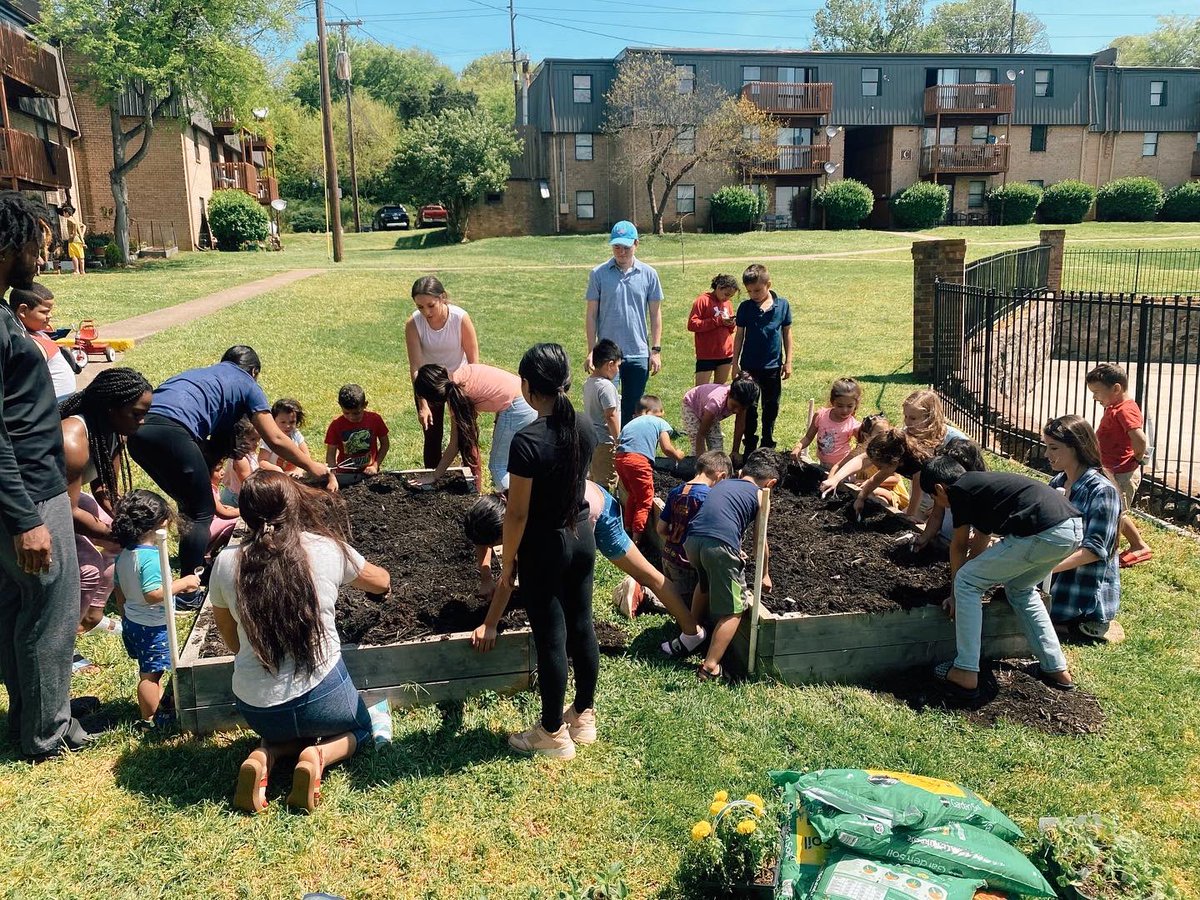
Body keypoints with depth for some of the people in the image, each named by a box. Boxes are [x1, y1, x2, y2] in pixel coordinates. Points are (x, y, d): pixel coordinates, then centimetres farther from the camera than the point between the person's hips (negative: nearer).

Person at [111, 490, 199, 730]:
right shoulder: (150, 557, -26)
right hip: (152, 626, -9)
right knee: (150, 674, 4)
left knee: (150, 670, 25)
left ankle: (157, 703, 41)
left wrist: (125, 616, 25)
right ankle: (149, 719, 14)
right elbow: (152, 594, -30)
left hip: (131, 622, 9)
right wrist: (182, 583, -24)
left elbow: (120, 591, 12)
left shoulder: (124, 554, 2)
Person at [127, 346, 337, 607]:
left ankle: (196, 567, 35)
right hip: (171, 431, -7)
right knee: (201, 514, 7)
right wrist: (313, 467, 21)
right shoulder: (246, 384, 17)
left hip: (139, 432, 7)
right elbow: (276, 440, 13)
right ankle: (187, 594, 8)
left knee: (188, 504, 25)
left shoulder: (199, 373, 36)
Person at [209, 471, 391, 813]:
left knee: (283, 730, 37)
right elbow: (383, 583, 14)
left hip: (256, 710, 3)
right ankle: (317, 756, -1)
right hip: (321, 696, -2)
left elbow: (231, 640, 11)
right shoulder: (328, 549, -7)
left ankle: (262, 756, 4)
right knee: (359, 728, 30)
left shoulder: (226, 562, -3)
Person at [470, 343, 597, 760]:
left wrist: (508, 564, -6)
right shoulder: (584, 430, -3)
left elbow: (518, 513, -18)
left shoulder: (528, 441, -24)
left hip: (545, 548, -6)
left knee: (550, 638, 5)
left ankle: (554, 733, 20)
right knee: (581, 628, 17)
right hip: (583, 538, 7)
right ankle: (584, 716, 33)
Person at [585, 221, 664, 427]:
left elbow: (655, 313, 7)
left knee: (632, 410, 9)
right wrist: (591, 351, -3)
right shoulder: (598, 274, -1)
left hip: (638, 355, 1)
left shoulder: (648, 274, 3)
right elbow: (591, 314, 2)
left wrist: (656, 350, 2)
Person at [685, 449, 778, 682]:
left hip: (692, 539, 6)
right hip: (719, 545, -6)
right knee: (733, 610, 7)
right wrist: (764, 575, 34)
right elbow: (760, 541, 19)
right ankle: (710, 667, -1)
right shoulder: (760, 496, 15)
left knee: (705, 583, 37)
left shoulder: (722, 484, 29)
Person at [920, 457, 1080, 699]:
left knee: (966, 583, 4)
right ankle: (1056, 670, 33)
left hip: (1043, 534, -9)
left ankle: (965, 674, 5)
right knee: (1019, 588, 31)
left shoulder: (959, 490, 6)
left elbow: (959, 546, 16)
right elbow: (979, 543, 37)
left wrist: (954, 593, 29)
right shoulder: (981, 484, 30)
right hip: (1074, 528, 9)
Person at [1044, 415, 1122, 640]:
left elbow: (1094, 549, -21)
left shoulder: (1102, 491, -16)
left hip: (1087, 592, -8)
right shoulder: (1057, 482, 7)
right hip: (1055, 580, 8)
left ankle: (1093, 620, 3)